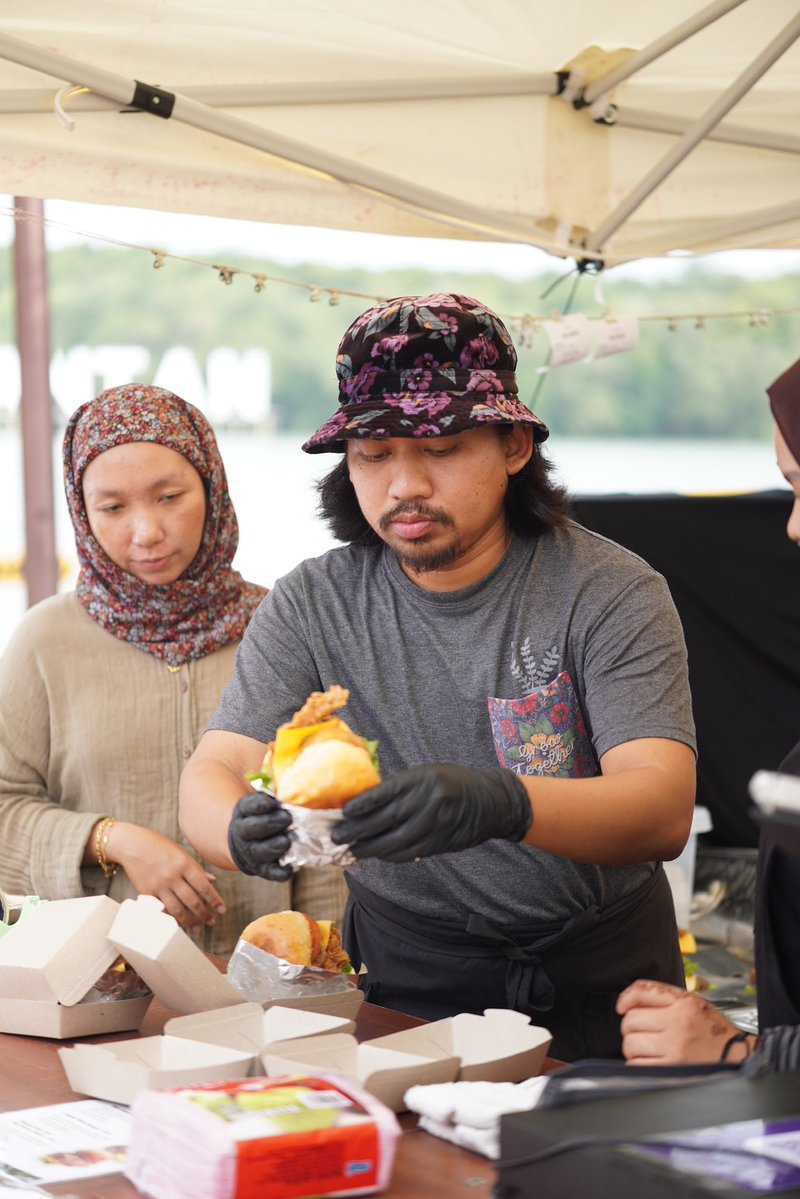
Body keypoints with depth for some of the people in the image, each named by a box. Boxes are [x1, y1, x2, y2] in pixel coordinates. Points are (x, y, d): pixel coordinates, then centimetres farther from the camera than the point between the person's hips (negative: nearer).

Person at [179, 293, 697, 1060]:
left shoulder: (611, 594, -9)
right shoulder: (311, 607, 0)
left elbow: (664, 809, -21)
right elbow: (206, 784, -8)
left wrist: (500, 804, -42)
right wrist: (248, 831, -34)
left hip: (598, 998, -1)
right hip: (405, 990, 2)